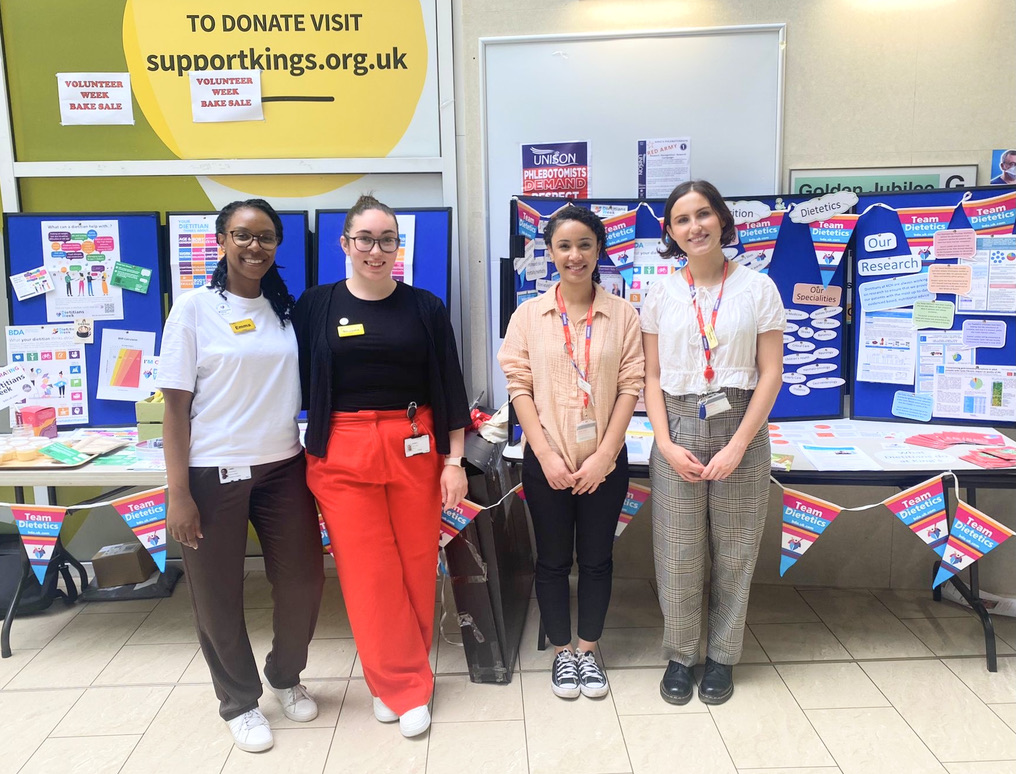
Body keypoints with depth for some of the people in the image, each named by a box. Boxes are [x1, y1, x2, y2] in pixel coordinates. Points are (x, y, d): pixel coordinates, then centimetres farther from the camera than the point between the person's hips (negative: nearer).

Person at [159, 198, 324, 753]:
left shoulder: (287, 310, 7)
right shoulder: (195, 307, -5)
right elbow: (176, 405, -7)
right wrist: (178, 493, -11)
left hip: (283, 468, 4)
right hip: (214, 474, -3)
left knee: (303, 579, 10)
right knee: (218, 594, 8)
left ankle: (285, 677, 37)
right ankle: (239, 701, 31)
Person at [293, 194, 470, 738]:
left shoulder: (424, 307, 4)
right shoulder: (316, 306, 3)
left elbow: (449, 387, 4)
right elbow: (302, 385, 5)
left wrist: (454, 460, -1)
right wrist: (313, 450, 1)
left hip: (415, 447, 1)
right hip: (343, 453, 0)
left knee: (416, 566, 7)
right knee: (366, 572, 2)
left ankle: (397, 680, 28)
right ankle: (406, 686, 21)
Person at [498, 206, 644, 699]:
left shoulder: (622, 313, 0)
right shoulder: (529, 314, 0)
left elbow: (631, 387, -4)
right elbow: (519, 386, -4)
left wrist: (604, 455, -11)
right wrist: (547, 456, -11)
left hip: (604, 460, 0)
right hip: (546, 459, 0)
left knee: (597, 558, 12)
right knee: (552, 559, 11)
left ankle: (588, 649, 31)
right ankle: (562, 652, 30)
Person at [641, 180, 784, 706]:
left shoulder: (757, 288, 0)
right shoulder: (661, 294, 5)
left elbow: (771, 373, -2)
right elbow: (652, 377, 5)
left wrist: (738, 445, -11)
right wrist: (666, 444, -7)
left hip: (740, 428, -1)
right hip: (678, 430, 1)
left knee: (734, 552, 8)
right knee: (677, 554, 5)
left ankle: (721, 657, 28)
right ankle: (680, 655, 26)